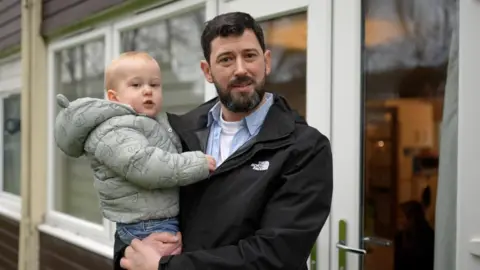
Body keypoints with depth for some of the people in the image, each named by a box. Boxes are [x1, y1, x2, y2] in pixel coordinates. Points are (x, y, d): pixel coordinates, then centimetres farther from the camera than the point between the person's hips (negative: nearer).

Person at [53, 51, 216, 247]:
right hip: (147, 226, -10)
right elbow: (145, 166, -32)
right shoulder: (115, 133, -19)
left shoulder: (155, 121, 14)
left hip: (169, 218, 10)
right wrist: (198, 164, -28)